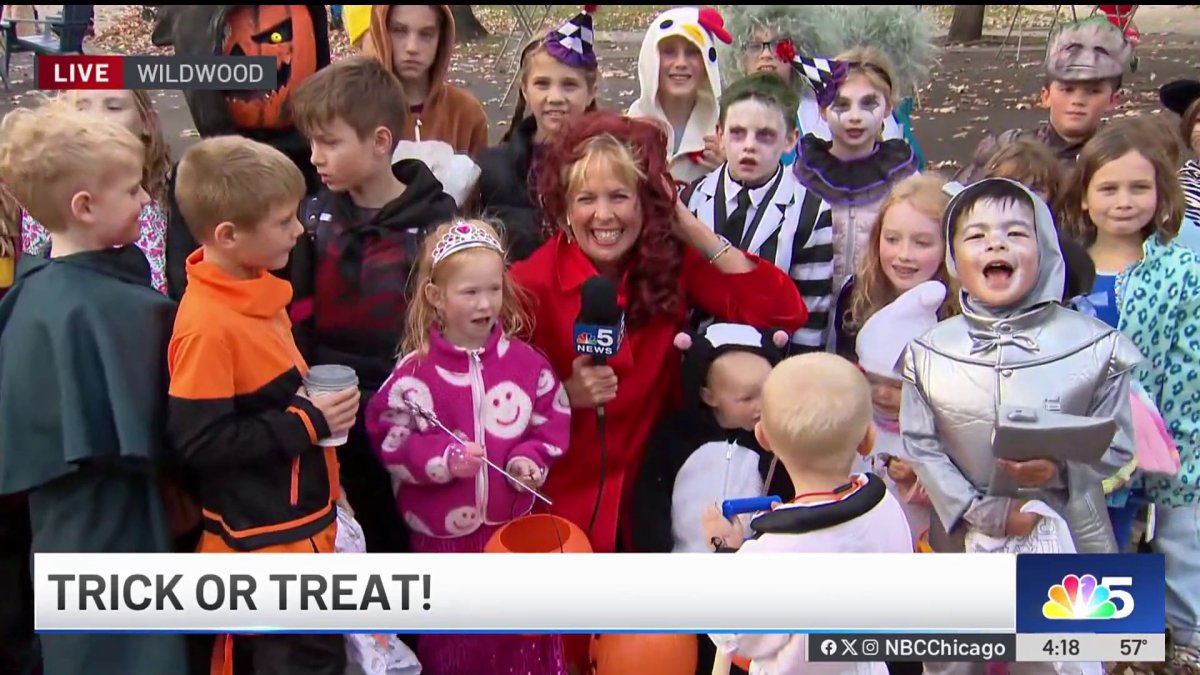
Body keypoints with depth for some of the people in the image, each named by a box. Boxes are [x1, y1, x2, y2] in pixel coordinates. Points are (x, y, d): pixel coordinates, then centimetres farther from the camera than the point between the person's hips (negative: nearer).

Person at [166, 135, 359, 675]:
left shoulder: (254, 292, 4)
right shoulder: (208, 326, -23)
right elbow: (198, 443, -25)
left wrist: (322, 409, 4)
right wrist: (309, 423, -21)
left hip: (301, 523, 9)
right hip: (264, 541, -9)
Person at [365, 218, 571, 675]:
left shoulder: (525, 361, -4)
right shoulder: (416, 371, -13)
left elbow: (553, 419, 4)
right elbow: (389, 439, -10)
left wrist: (531, 459, -12)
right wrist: (442, 458, -23)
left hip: (514, 523, 2)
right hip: (443, 529, -2)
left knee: (522, 630, 16)